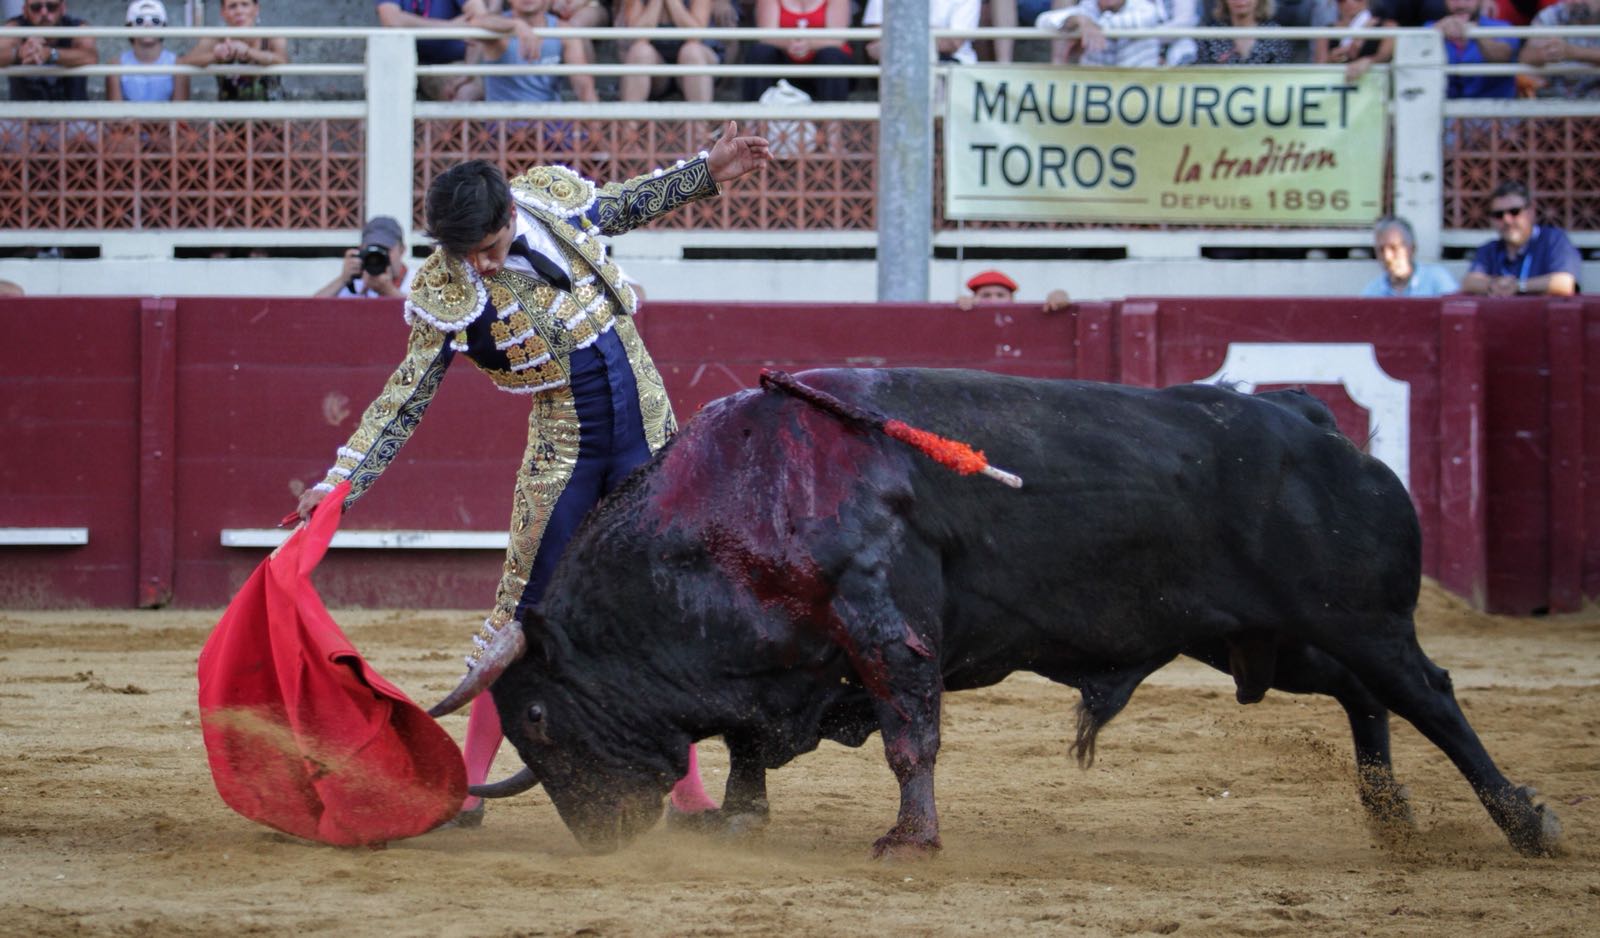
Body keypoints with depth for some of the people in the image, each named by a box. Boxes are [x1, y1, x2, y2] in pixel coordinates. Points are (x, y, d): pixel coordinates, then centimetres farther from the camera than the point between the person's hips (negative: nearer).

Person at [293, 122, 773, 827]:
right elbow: (406, 398, -12)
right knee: (523, 613, -3)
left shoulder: (555, 194, -7)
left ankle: (687, 787, 13)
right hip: (563, 449, -3)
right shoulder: (447, 294, -16)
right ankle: (469, 786, 6)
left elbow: (626, 206, 16)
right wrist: (343, 481, -20)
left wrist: (707, 172, 15)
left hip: (648, 432, 3)